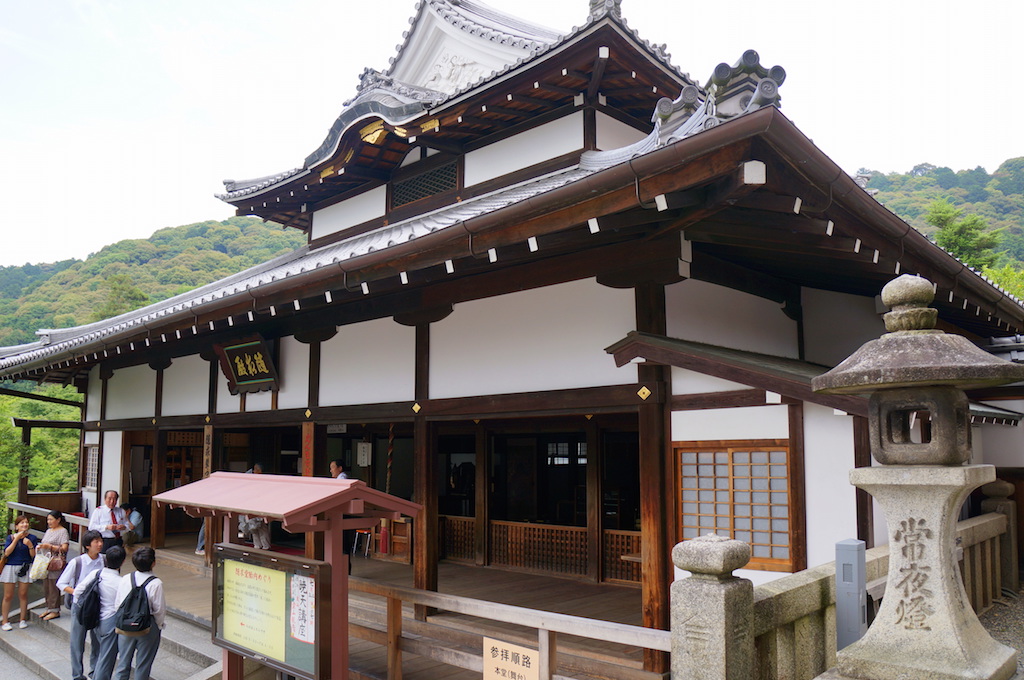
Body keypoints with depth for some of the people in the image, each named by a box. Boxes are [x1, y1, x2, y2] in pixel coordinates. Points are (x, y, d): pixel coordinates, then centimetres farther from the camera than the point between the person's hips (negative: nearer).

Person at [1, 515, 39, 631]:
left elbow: (33, 556, 1)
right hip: (11, 568, 0)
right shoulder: (10, 537, 3)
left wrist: (30, 545, -16)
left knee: (23, 594, 4)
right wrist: (16, 539, -15)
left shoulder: (32, 538, 3)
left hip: (25, 568, 0)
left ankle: (23, 620, 15)